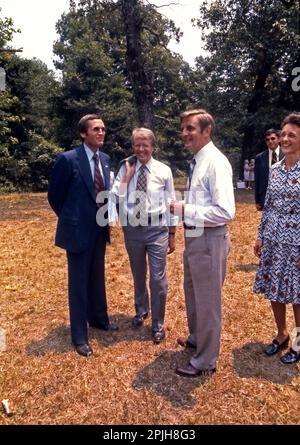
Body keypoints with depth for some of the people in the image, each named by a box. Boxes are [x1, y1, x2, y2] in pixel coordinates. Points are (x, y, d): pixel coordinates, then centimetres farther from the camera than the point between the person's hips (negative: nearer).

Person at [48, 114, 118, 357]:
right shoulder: (68, 159, -14)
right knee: (79, 282, 5)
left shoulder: (105, 159, 5)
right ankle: (80, 336, 21)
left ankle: (99, 319, 41)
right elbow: (54, 195, -6)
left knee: (97, 278, 20)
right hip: (79, 230, -6)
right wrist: (70, 220, 1)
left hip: (100, 229, 6)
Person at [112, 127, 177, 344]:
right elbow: (116, 198, -8)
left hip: (157, 230, -2)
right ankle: (141, 310, 46)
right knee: (138, 276, 20)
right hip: (132, 230, 2)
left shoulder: (164, 170, -3)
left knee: (158, 279, -1)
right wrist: (127, 175, -15)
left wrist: (172, 234, 2)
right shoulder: (126, 169, 0)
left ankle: (158, 324, 20)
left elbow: (171, 202, 1)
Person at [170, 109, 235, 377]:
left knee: (208, 301, 6)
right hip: (193, 237, 10)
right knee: (192, 292, 25)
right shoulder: (197, 161, 9)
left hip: (209, 240, -10)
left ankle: (205, 361, 26)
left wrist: (185, 210, -22)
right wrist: (183, 209, 4)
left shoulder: (216, 162, -18)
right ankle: (196, 338, 50)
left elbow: (225, 212, -26)